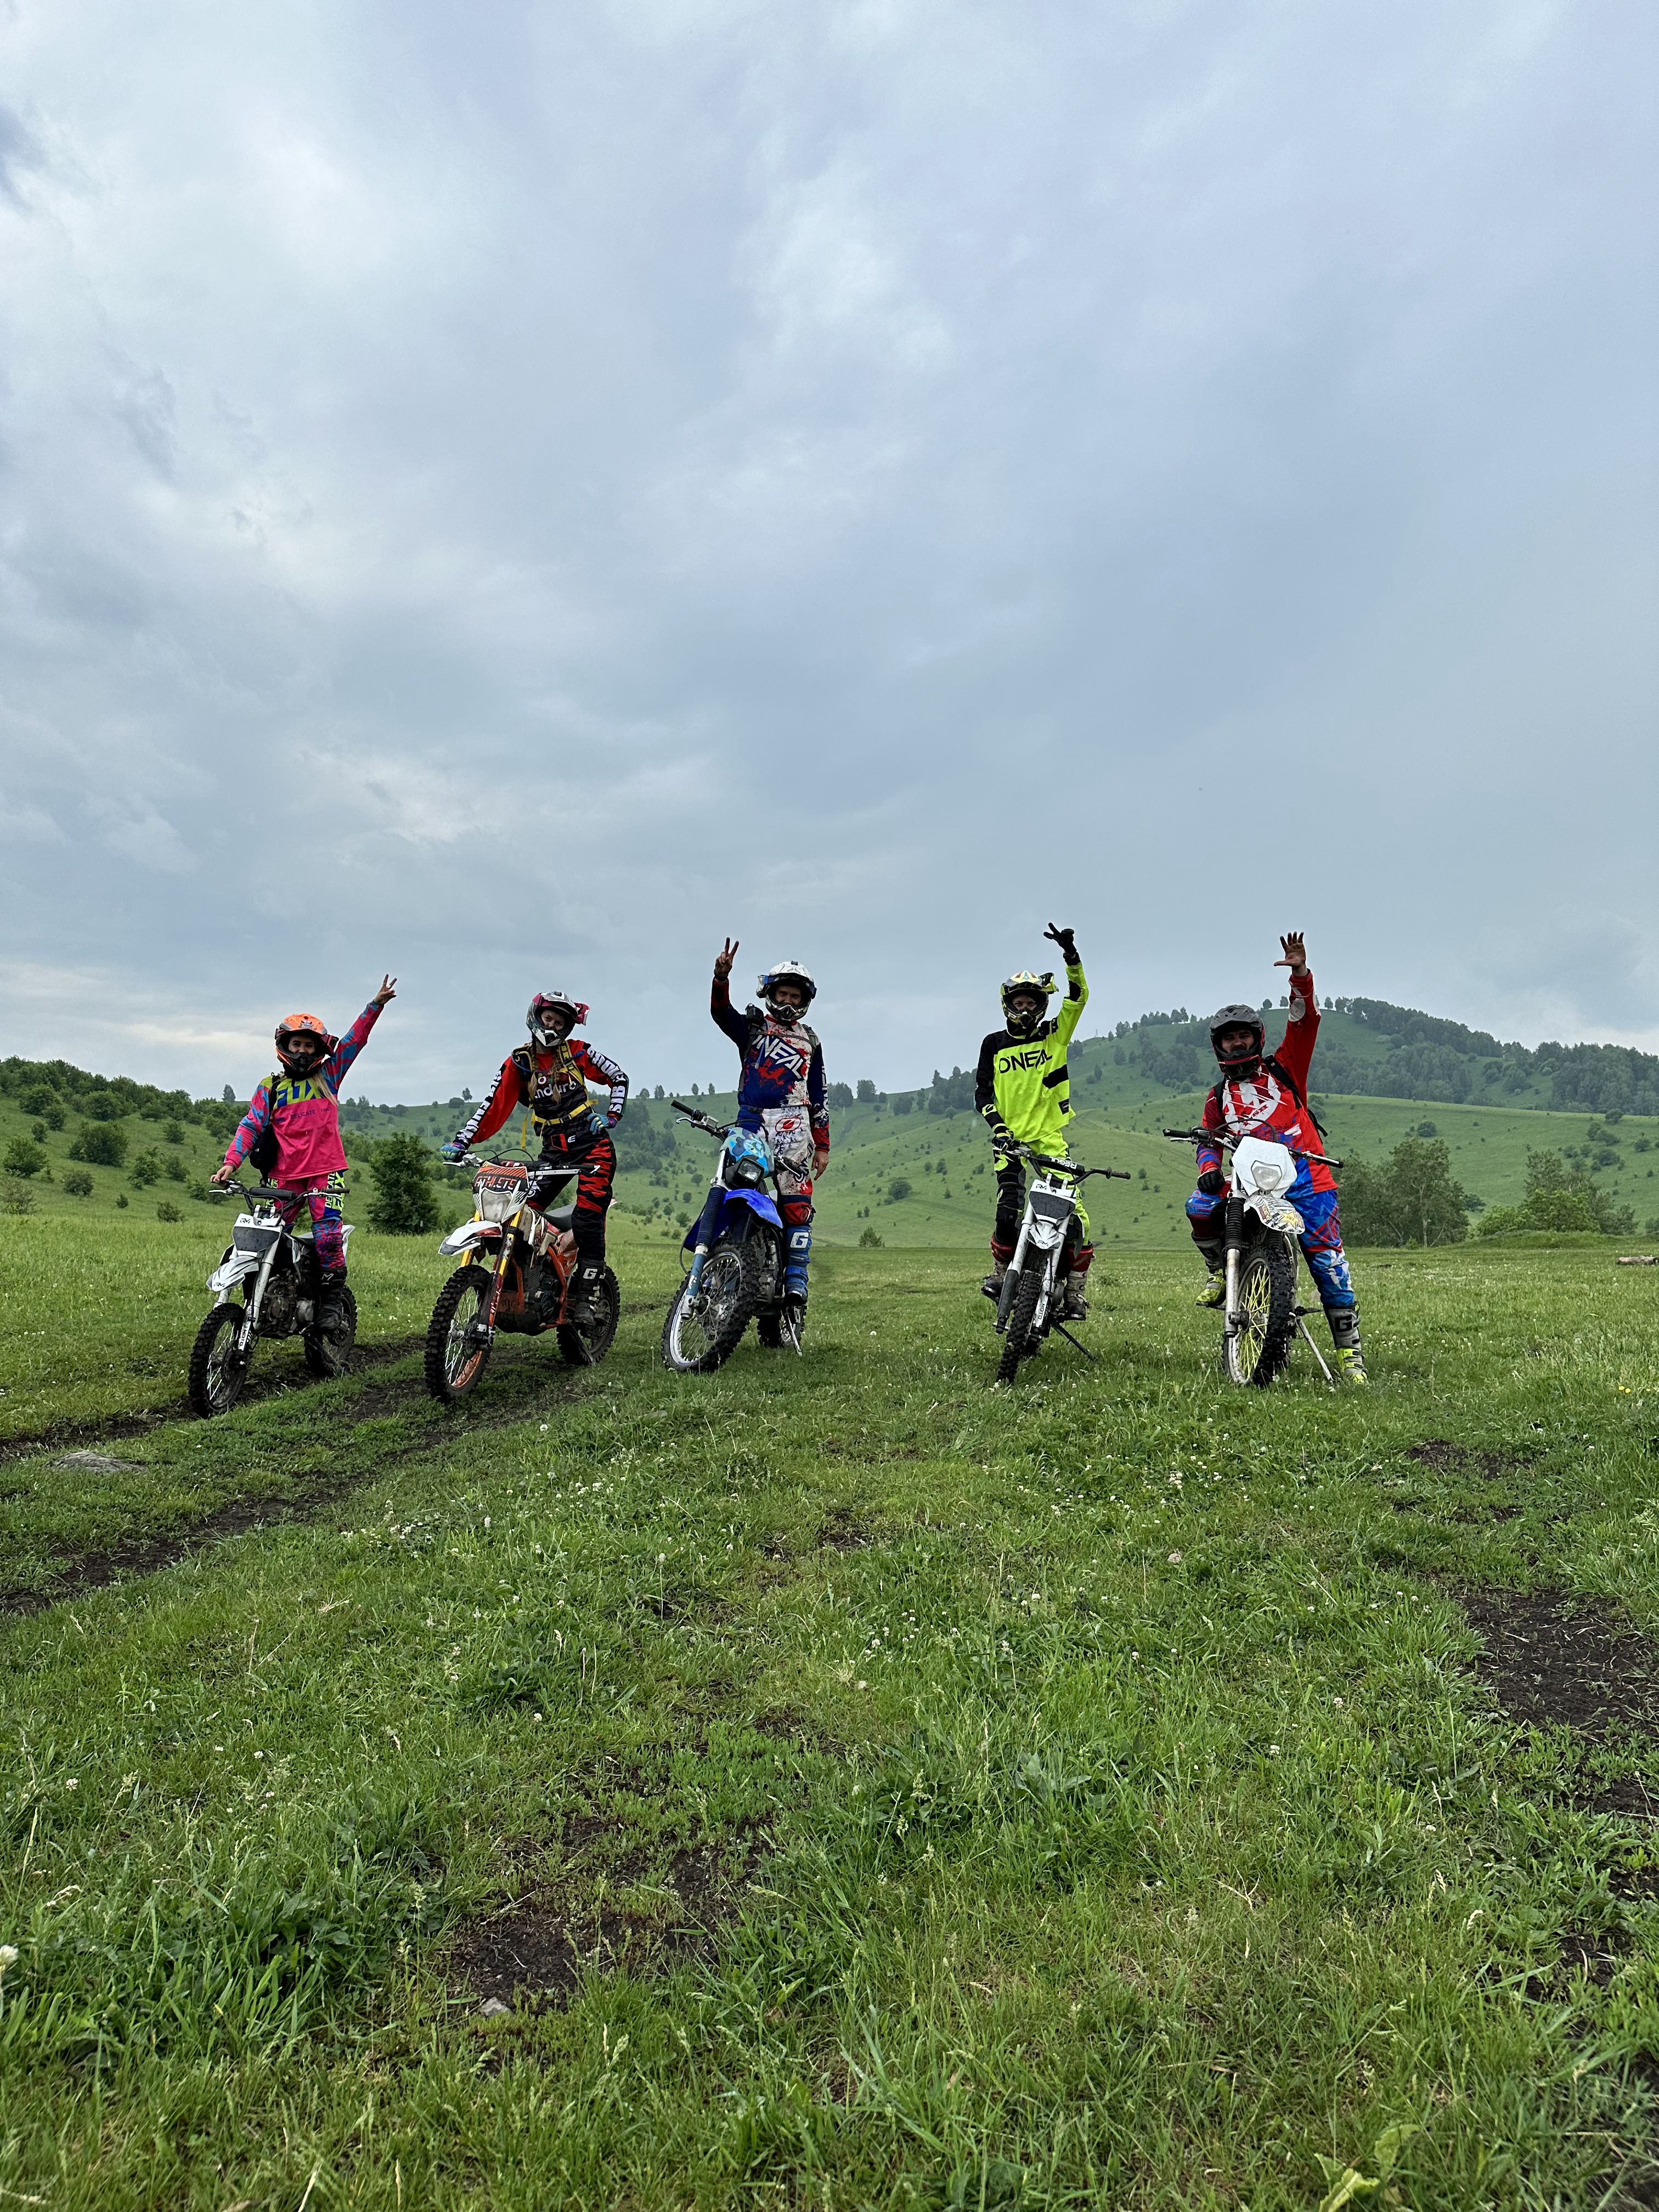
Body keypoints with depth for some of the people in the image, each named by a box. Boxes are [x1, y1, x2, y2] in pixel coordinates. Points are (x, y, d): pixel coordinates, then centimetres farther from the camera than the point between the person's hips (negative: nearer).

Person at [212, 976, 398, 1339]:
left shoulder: (329, 1075, 11)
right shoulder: (270, 1088, 12)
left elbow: (354, 1040, 4)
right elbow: (251, 1125, 5)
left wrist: (376, 1005, -6)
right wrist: (231, 1162, -8)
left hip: (326, 1172, -2)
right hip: (284, 1176, 2)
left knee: (328, 1235, -16)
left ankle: (332, 1303, -6)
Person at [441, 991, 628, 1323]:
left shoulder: (578, 1052, 2)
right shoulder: (518, 1062, 5)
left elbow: (619, 1077, 11)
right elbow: (494, 1107, 0)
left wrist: (611, 1116, -1)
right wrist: (462, 1141, -10)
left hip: (592, 1145, -3)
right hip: (553, 1150, 3)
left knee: (588, 1220, -13)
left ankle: (583, 1298, -6)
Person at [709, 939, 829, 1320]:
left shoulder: (810, 1041, 21)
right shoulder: (751, 1026, 16)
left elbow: (818, 1097, 19)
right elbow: (721, 1011, -6)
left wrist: (822, 1146, 14)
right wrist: (722, 975, -25)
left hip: (793, 1126, 1)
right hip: (751, 1122, -1)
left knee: (797, 1208, -8)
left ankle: (795, 1287, -8)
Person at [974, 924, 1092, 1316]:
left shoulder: (1054, 1034, 8)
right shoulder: (994, 1044, 9)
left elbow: (1078, 997, -3)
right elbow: (982, 1091, 9)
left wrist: (1070, 954, -17)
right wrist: (997, 1126, -6)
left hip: (1051, 1137, 1)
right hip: (1012, 1139, 0)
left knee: (1073, 1214, -9)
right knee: (1009, 1209, -16)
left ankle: (1074, 1292, 0)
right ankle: (1001, 1269, 9)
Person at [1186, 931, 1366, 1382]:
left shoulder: (1283, 1067, 12)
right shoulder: (1219, 1098, 18)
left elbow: (1305, 1021, 1)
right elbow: (1210, 1141, 15)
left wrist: (1301, 976, -13)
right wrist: (1209, 1169, -7)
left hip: (1306, 1177, -2)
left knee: (1327, 1260, -9)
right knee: (1199, 1207, -22)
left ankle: (1348, 1348, 1)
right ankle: (1220, 1270, 4)